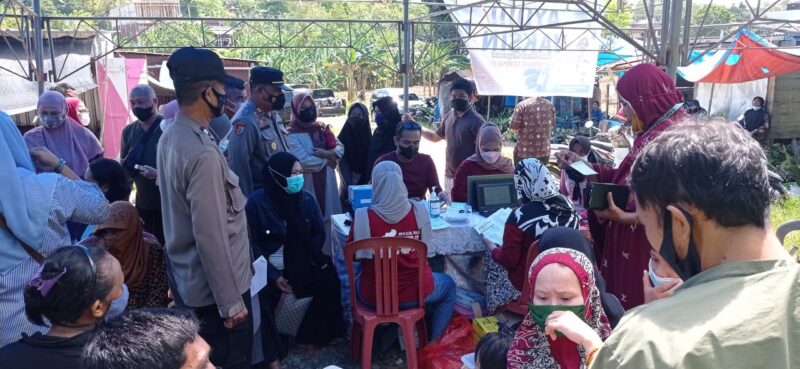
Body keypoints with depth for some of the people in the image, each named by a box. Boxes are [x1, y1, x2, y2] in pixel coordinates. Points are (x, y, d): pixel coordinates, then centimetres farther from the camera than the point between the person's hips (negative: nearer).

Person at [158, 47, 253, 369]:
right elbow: (211, 238, -25)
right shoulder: (202, 154, -26)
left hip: (187, 281, 9)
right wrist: (231, 302, -18)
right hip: (215, 288, -9)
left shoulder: (170, 138, 3)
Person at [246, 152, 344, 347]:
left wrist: (303, 263, -7)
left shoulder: (307, 199, -1)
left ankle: (312, 336, -3)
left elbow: (319, 234, 7)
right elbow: (253, 244, -8)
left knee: (328, 279, -20)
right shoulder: (257, 202, -10)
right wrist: (273, 275, -17)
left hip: (303, 263, 3)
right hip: (270, 266, -2)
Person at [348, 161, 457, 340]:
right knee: (449, 285, 32)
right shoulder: (418, 211, -14)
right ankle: (434, 341, 32)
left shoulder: (363, 217, -20)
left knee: (352, 283, 35)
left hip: (374, 296, 0)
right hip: (416, 292, 0)